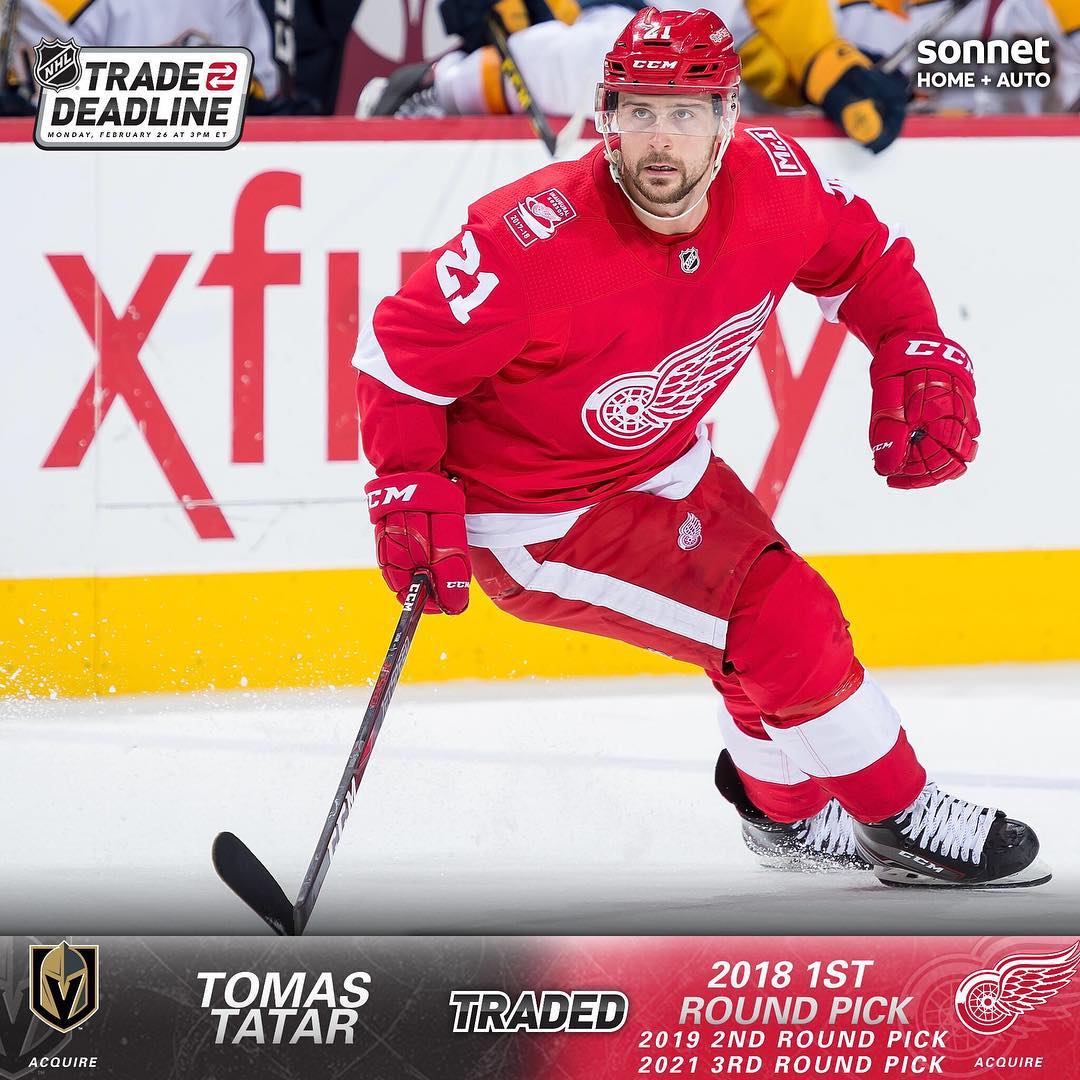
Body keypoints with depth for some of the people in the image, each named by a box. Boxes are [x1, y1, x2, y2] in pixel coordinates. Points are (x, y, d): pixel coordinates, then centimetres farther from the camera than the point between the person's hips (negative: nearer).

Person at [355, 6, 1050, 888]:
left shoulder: (772, 181, -15)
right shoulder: (538, 242, -34)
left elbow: (862, 259, 6)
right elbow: (403, 350, -23)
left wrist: (920, 355, -8)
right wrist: (410, 494, -31)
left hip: (659, 466, 7)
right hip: (536, 513, -7)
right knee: (783, 626, -13)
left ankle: (789, 807, 46)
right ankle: (899, 822, 7)